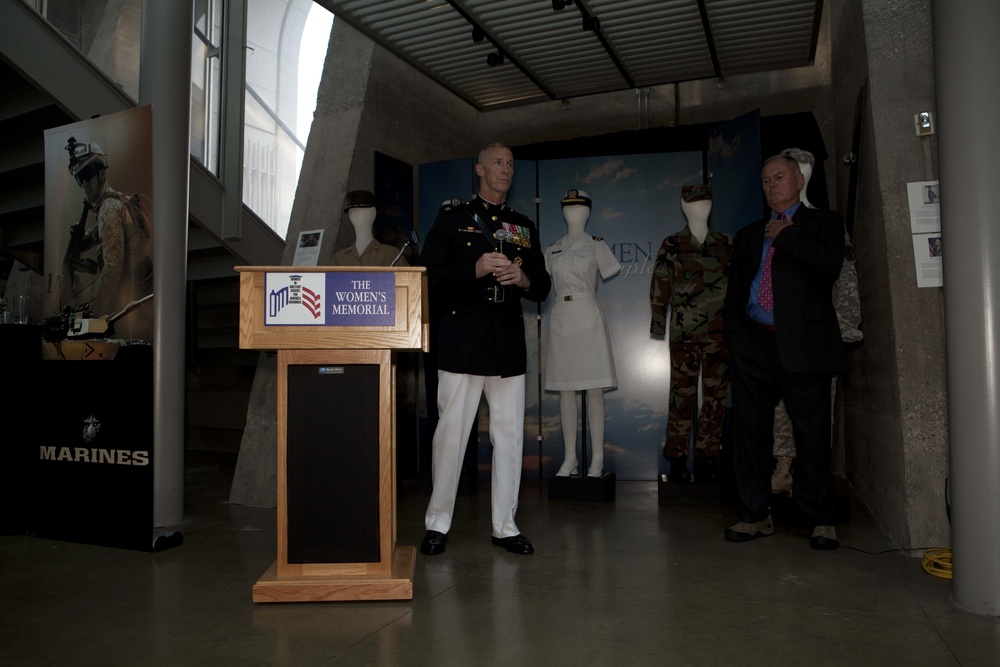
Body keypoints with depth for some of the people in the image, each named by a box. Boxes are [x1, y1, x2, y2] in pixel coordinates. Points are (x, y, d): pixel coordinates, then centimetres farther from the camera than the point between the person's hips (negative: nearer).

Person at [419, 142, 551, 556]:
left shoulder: (525, 227, 17)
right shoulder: (452, 218, 7)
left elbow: (542, 288, 17)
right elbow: (428, 274, -3)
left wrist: (523, 279, -5)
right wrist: (475, 270, -16)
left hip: (508, 342, 4)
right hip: (461, 339, -3)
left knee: (509, 433, 4)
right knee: (451, 430, -2)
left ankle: (504, 526, 16)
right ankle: (438, 523, 14)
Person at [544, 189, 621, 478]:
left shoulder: (596, 245, 4)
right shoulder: (552, 249, 14)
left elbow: (615, 278, 1)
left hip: (588, 319, -3)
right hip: (561, 319, 3)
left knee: (594, 389, -3)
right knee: (565, 390, 4)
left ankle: (597, 459, 2)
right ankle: (570, 458, 10)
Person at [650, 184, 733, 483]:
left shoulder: (727, 243, 11)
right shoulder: (672, 245, 5)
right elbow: (660, 287, 3)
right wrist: (658, 324, -2)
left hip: (721, 332, 2)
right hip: (684, 333, -2)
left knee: (716, 396, 4)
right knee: (682, 395, -2)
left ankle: (707, 458, 13)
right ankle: (677, 460, 6)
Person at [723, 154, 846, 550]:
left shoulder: (824, 223, 11)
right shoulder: (749, 235, 22)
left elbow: (829, 265, -10)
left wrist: (784, 235, -3)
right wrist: (736, 334, 5)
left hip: (803, 344, -4)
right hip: (753, 346, 4)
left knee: (812, 434, -1)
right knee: (750, 431, 4)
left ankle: (821, 520, 13)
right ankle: (756, 516, 15)